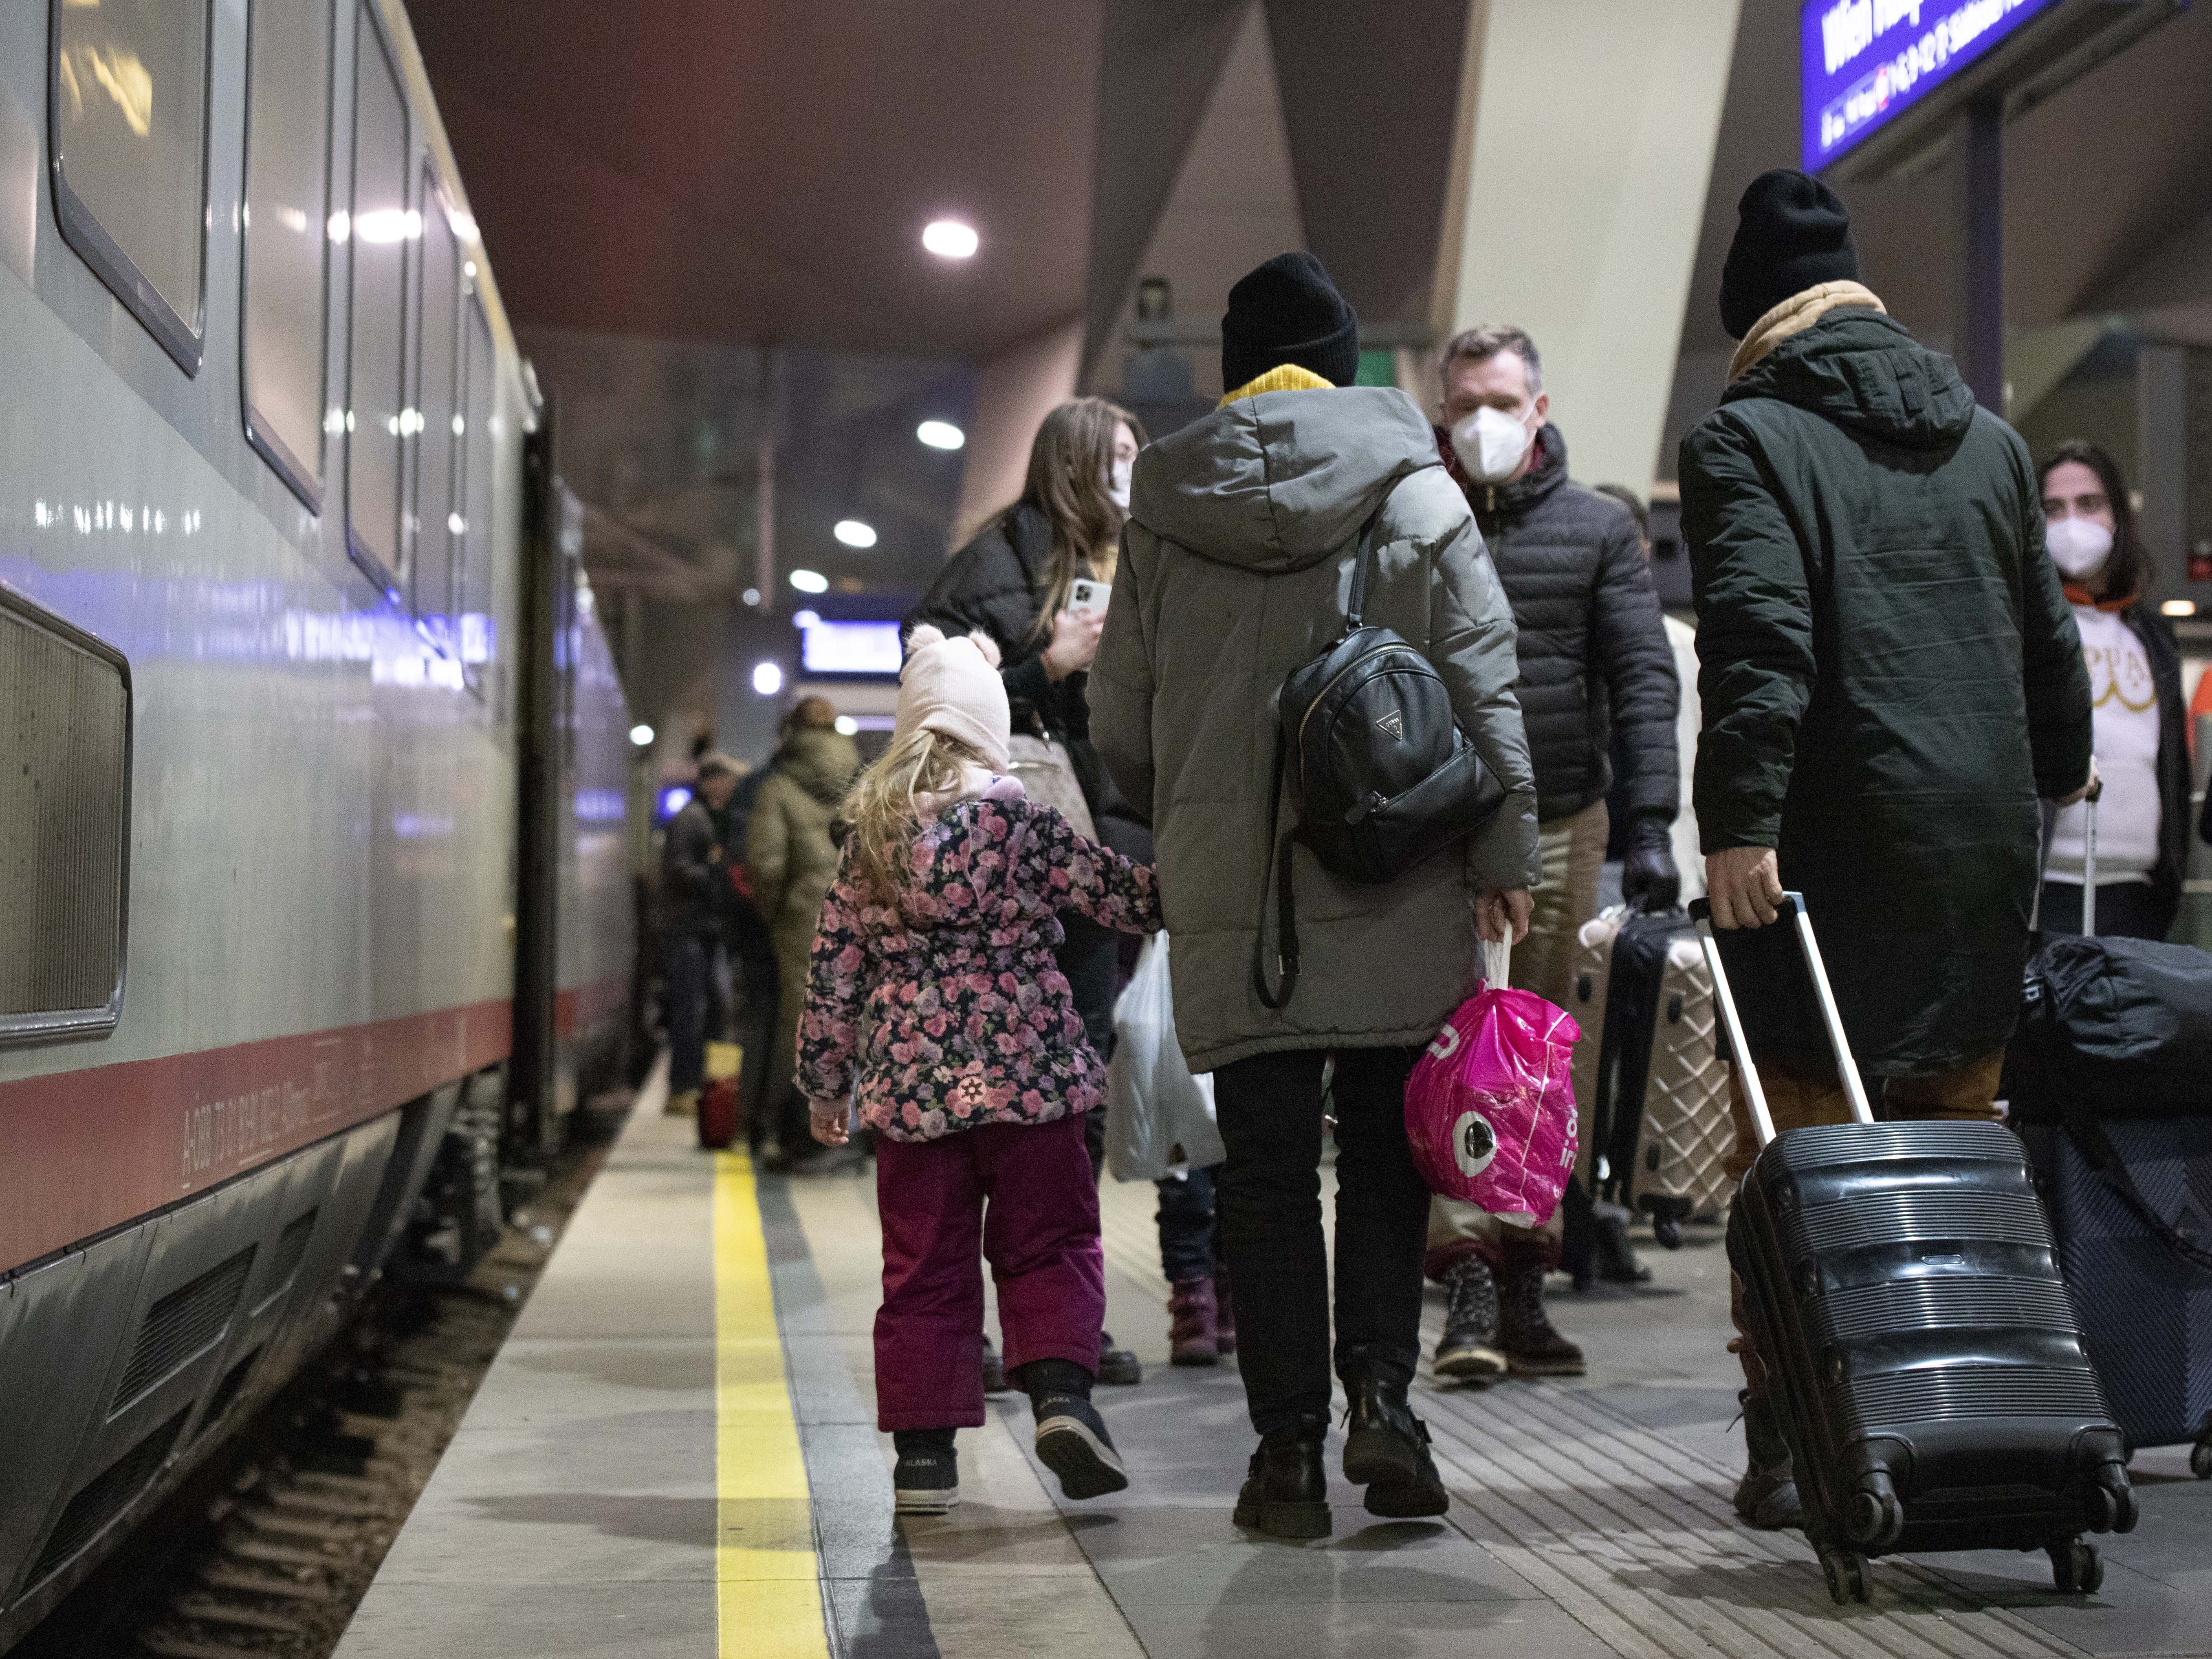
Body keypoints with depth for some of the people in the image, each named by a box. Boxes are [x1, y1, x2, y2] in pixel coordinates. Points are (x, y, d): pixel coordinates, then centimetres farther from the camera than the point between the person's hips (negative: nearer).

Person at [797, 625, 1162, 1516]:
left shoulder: (870, 835, 6)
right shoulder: (1019, 819, -4)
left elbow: (835, 966, 9)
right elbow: (1120, 896, -2)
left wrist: (825, 1079, 16)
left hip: (912, 1080, 3)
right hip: (1027, 1072, -3)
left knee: (923, 1266, 8)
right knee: (1048, 1244, 8)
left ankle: (924, 1451, 9)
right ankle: (1061, 1393, -11)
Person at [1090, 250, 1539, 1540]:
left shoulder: (1163, 512, 5)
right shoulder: (1417, 491, 1)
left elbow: (1120, 727, 7)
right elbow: (1487, 690, -2)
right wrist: (1504, 857, 3)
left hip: (1229, 900, 1)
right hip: (1397, 896, -1)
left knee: (1267, 1166, 5)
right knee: (1386, 1148, 11)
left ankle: (1290, 1444, 6)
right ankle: (1382, 1395, -2)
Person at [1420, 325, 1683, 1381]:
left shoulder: (1598, 529, 8)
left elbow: (1643, 678, 2)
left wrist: (1651, 824, -9)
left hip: (1562, 825, 2)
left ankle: (1524, 1282, 13)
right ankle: (1467, 1280, -7)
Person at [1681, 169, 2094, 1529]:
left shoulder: (1745, 441, -3)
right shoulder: (1989, 439, 15)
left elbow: (1755, 644, -17)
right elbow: (2049, 633, 22)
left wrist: (1740, 822, -21)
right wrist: (2058, 766, 36)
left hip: (1831, 853, -5)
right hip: (1984, 850, 6)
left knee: (1796, 1143, 0)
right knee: (1957, 1135, 12)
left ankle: (1795, 1440, 2)